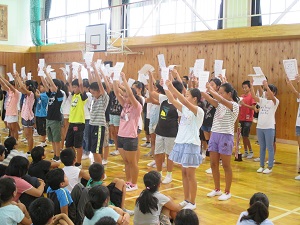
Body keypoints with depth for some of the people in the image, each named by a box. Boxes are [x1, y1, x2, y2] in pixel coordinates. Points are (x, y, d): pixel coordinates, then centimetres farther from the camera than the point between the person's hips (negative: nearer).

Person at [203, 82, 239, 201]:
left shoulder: (234, 105, -9)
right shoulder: (220, 104, 10)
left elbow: (221, 100, -27)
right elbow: (210, 99, -7)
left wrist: (210, 89, -25)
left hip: (226, 136, -7)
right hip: (214, 135, 7)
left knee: (226, 166, 3)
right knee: (213, 164, 10)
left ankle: (227, 192, 15)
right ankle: (217, 189, 25)